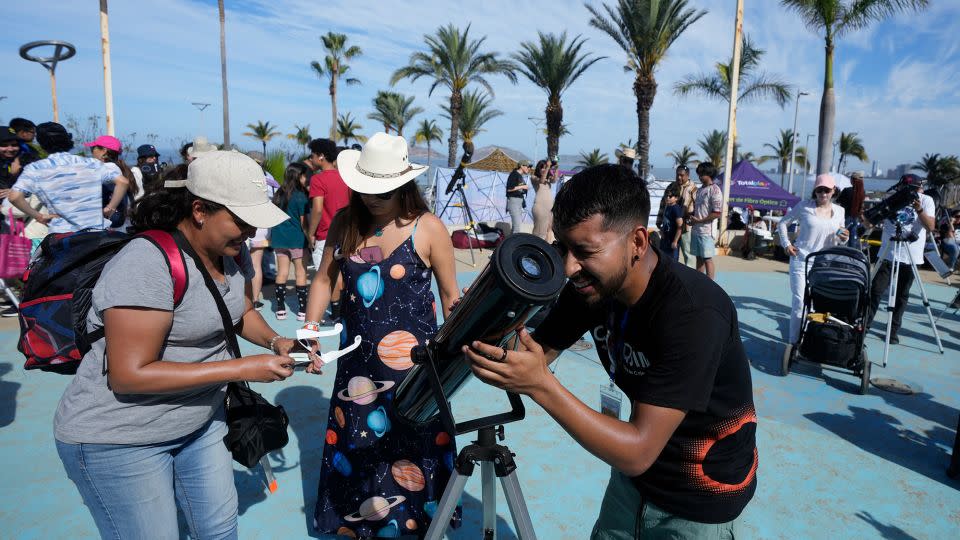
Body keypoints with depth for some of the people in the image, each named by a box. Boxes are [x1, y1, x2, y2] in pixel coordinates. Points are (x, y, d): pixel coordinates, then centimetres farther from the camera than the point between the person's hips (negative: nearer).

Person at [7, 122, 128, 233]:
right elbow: (123, 182, -4)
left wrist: (39, 216, 1)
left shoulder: (35, 169, 2)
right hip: (98, 232, 1)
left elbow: (14, 196, -11)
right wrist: (110, 208, 2)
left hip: (62, 234, -1)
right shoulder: (91, 163, 5)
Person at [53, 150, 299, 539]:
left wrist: (274, 341, -7)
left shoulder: (231, 251, -3)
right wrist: (242, 368, -27)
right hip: (119, 438, -7)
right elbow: (130, 375, -27)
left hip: (201, 422, 7)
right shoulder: (147, 263, -27)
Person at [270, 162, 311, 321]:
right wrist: (310, 238, 0)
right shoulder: (300, 196, -11)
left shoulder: (279, 194, 7)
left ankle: (280, 309, 14)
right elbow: (303, 222, -9)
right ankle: (302, 310, 5)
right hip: (296, 239, -6)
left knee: (282, 272, 10)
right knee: (301, 274, 2)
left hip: (279, 238, 6)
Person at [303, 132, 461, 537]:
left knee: (411, 444, 7)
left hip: (413, 364, -4)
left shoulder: (428, 228, -11)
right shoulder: (345, 222, 1)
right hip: (357, 360, 4)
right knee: (354, 443, 16)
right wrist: (310, 330, -1)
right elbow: (324, 280, 9)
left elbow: (450, 296, -4)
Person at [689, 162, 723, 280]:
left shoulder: (715, 190, -10)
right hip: (695, 229, 7)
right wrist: (691, 218, 4)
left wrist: (699, 220, -15)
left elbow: (716, 213, -15)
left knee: (707, 259, -5)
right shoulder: (699, 190, 14)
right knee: (699, 258, 12)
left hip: (706, 231, -7)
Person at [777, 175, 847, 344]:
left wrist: (843, 238, -8)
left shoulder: (840, 211, 7)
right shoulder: (804, 206, -4)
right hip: (801, 261, -3)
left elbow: (838, 241, 14)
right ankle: (794, 342, 4)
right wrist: (786, 244, -2)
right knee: (799, 303, -5)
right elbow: (783, 223, 7)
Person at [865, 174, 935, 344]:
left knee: (902, 295, 7)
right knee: (876, 290, -6)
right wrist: (864, 217, -20)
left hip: (911, 257, 0)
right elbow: (873, 222, 1)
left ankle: (893, 331, 16)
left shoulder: (926, 201, 0)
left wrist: (919, 210, -27)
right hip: (888, 254, 0)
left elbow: (931, 226, -12)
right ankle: (864, 325, 2)